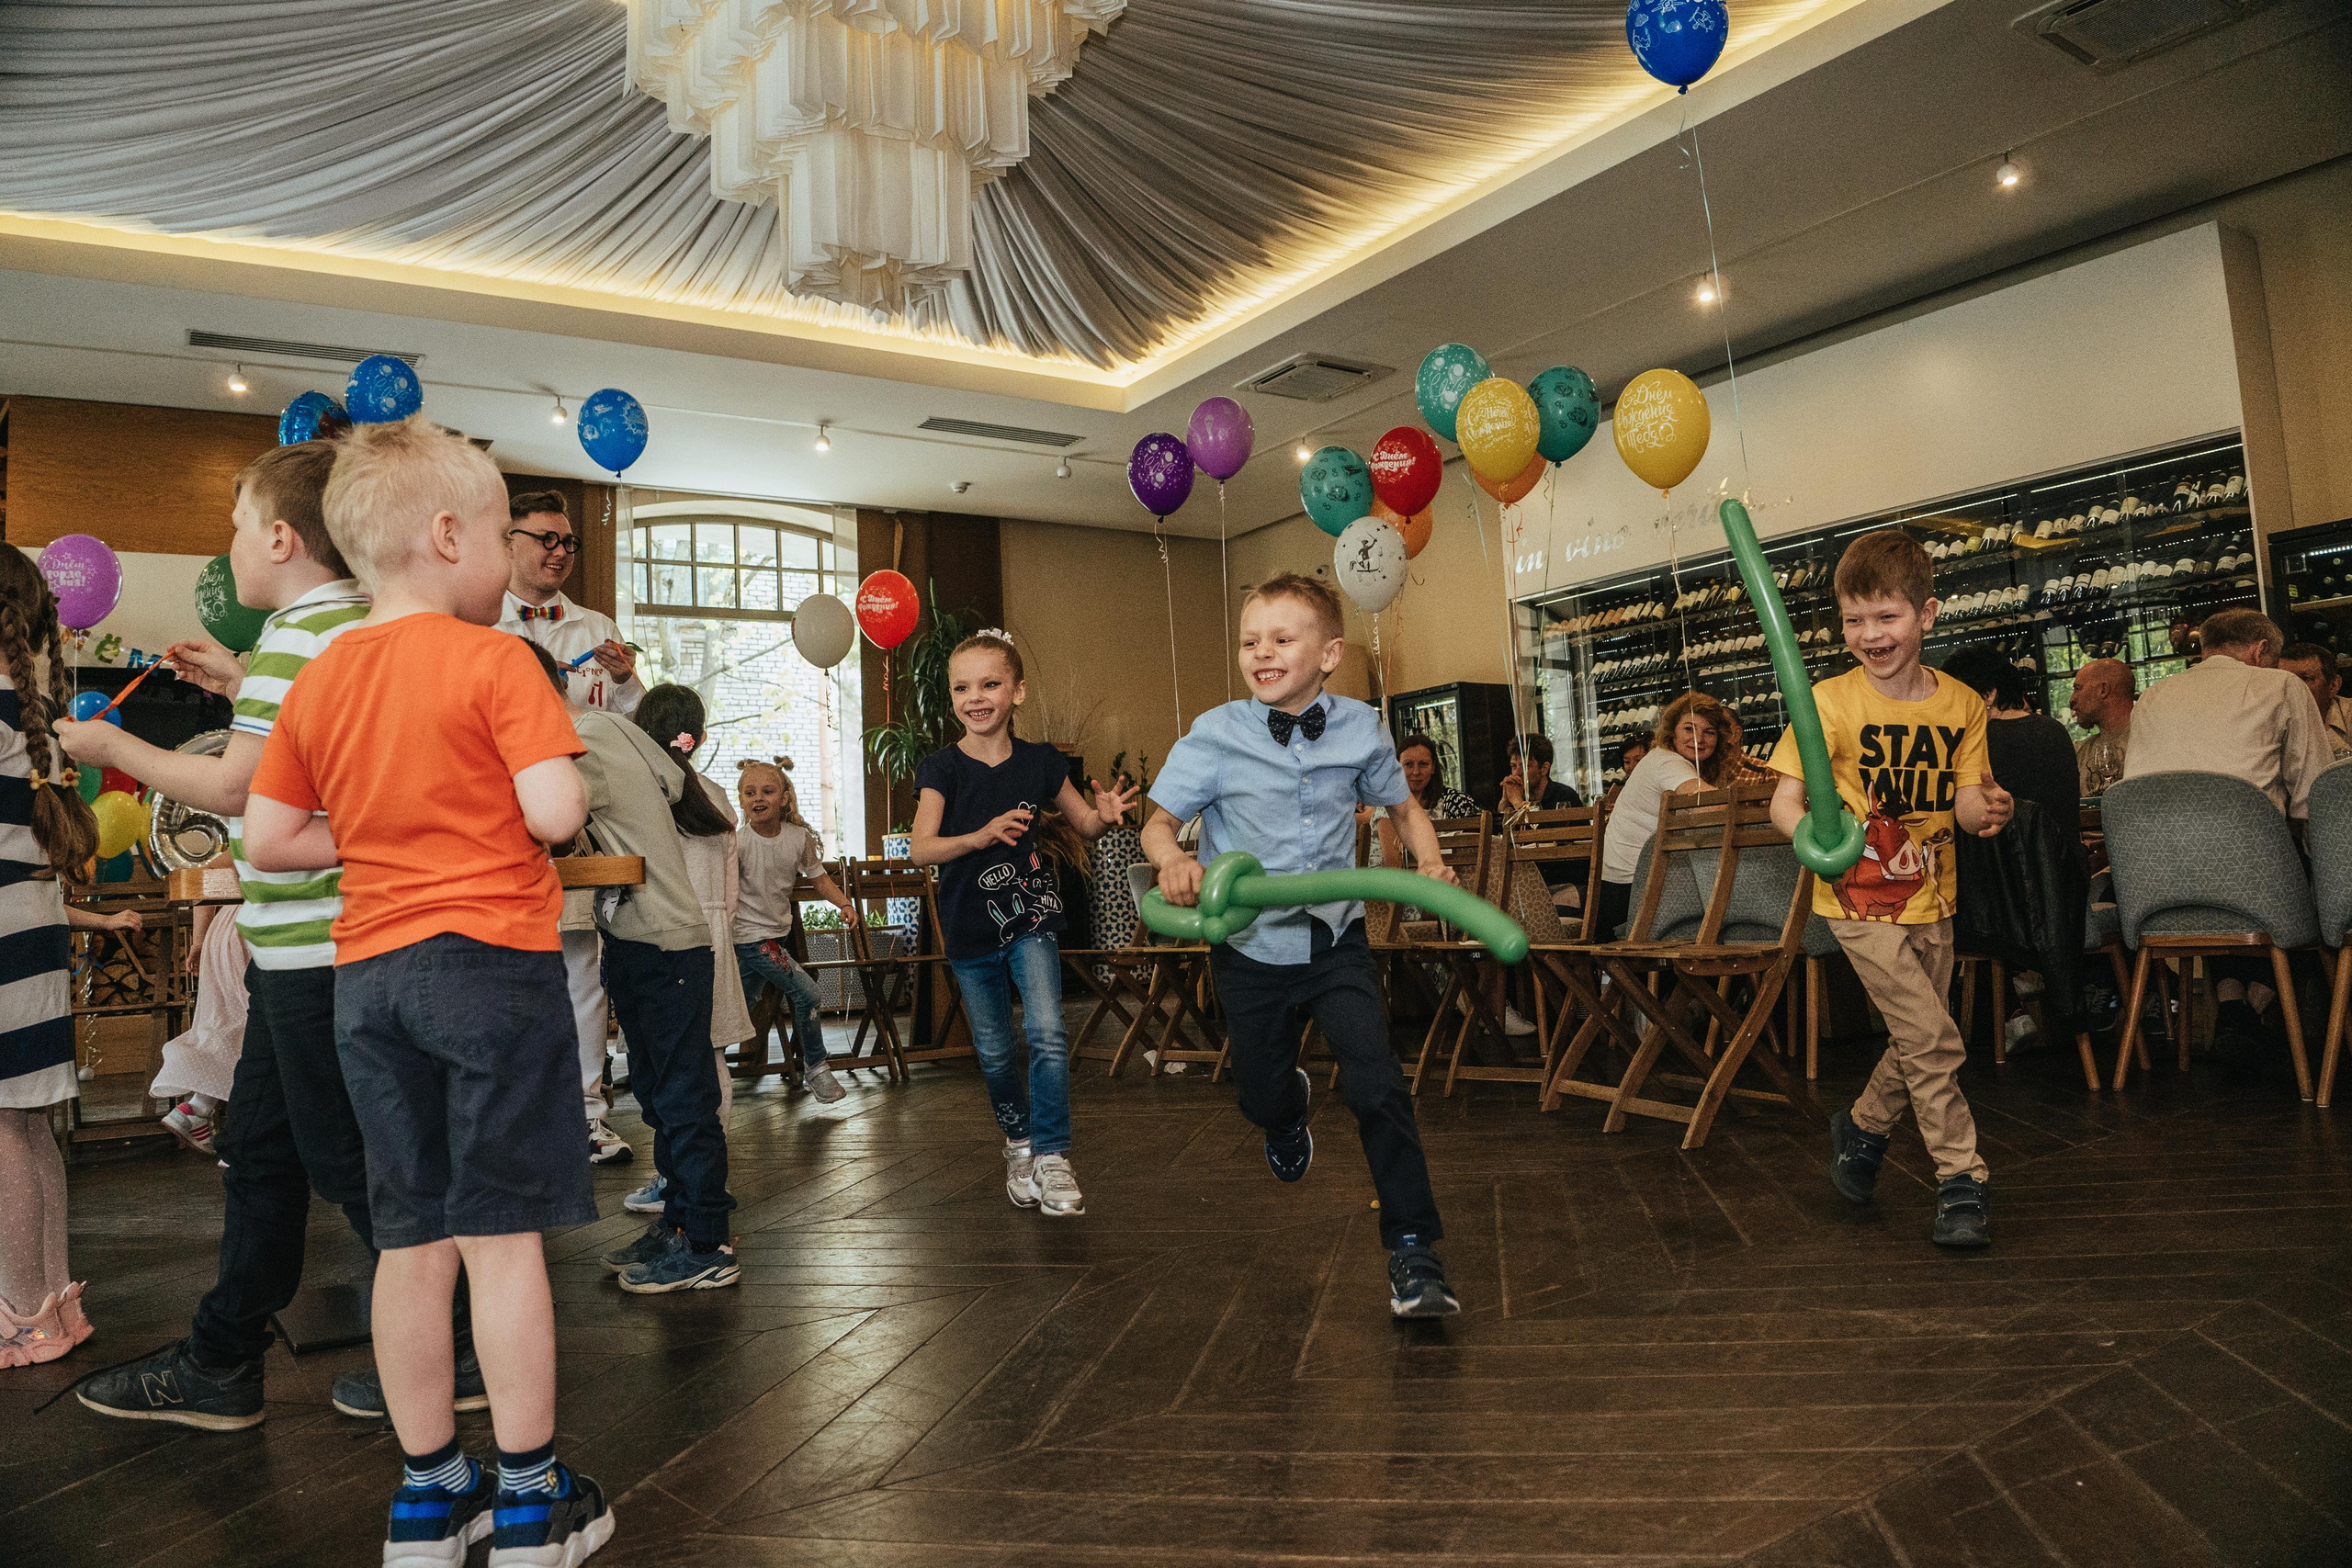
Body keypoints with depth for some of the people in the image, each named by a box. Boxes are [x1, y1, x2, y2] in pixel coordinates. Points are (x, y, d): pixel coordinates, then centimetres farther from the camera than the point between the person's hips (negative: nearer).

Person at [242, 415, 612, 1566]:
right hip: (494, 958, -6)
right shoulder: (494, 659, -10)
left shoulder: (316, 681, 9)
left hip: (369, 973, 6)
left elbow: (266, 842, 10)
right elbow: (555, 814, -18)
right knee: (502, 1232, 1)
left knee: (411, 1238, 12)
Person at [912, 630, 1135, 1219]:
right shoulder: (941, 768, -8)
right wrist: (981, 835, -37)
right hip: (970, 931, 1)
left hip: (1030, 919, 0)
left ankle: (1051, 1156, -4)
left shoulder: (1039, 762, -4)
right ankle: (1019, 1143, 37)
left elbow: (1086, 825, 7)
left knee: (1047, 1035, -17)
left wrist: (1104, 815, -17)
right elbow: (921, 850, -19)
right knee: (994, 1051, 13)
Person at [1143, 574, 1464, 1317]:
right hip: (1250, 945, 0)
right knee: (1262, 1095, 16)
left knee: (1377, 1086, -13)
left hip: (1336, 940, 0)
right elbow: (1160, 820, -5)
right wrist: (1172, 859, -28)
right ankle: (1291, 1109, 56)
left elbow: (1404, 807, 11)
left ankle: (1413, 1251, 1)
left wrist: (1430, 865, -8)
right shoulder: (1215, 734, -11)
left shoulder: (1360, 729, -5)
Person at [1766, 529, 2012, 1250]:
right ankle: (1960, 1183, 4)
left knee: (1916, 1044, 14)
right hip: (1860, 901, -5)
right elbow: (1785, 803, -15)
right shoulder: (1832, 701, -12)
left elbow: (1966, 801, 0)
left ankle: (1862, 1127, 40)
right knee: (1933, 1038, -11)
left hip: (1932, 898, 5)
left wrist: (1987, 809, -24)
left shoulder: (1961, 704, 1)